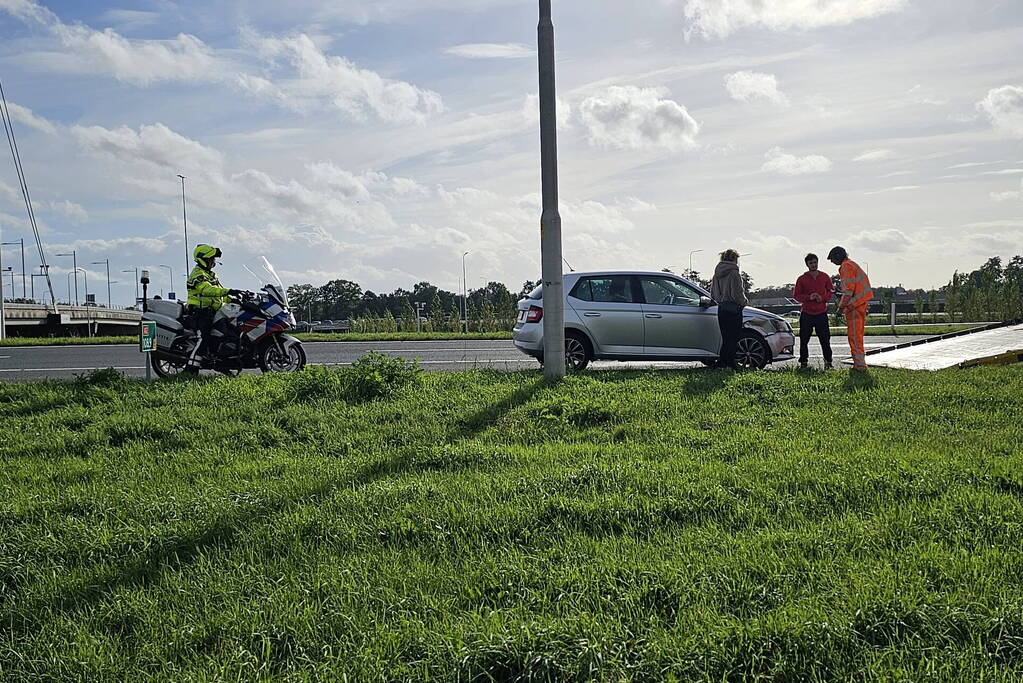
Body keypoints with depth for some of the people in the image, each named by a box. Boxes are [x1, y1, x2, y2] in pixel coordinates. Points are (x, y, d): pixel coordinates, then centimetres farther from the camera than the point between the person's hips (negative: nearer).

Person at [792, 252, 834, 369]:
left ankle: (828, 362, 7)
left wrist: (823, 297, -9)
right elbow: (796, 295, 1)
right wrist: (808, 297, -15)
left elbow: (830, 292, 11)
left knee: (825, 339, -1)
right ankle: (803, 362, 13)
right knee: (804, 339, 3)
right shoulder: (802, 279, 0)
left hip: (821, 313, 1)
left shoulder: (824, 277, 5)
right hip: (806, 313, 0)